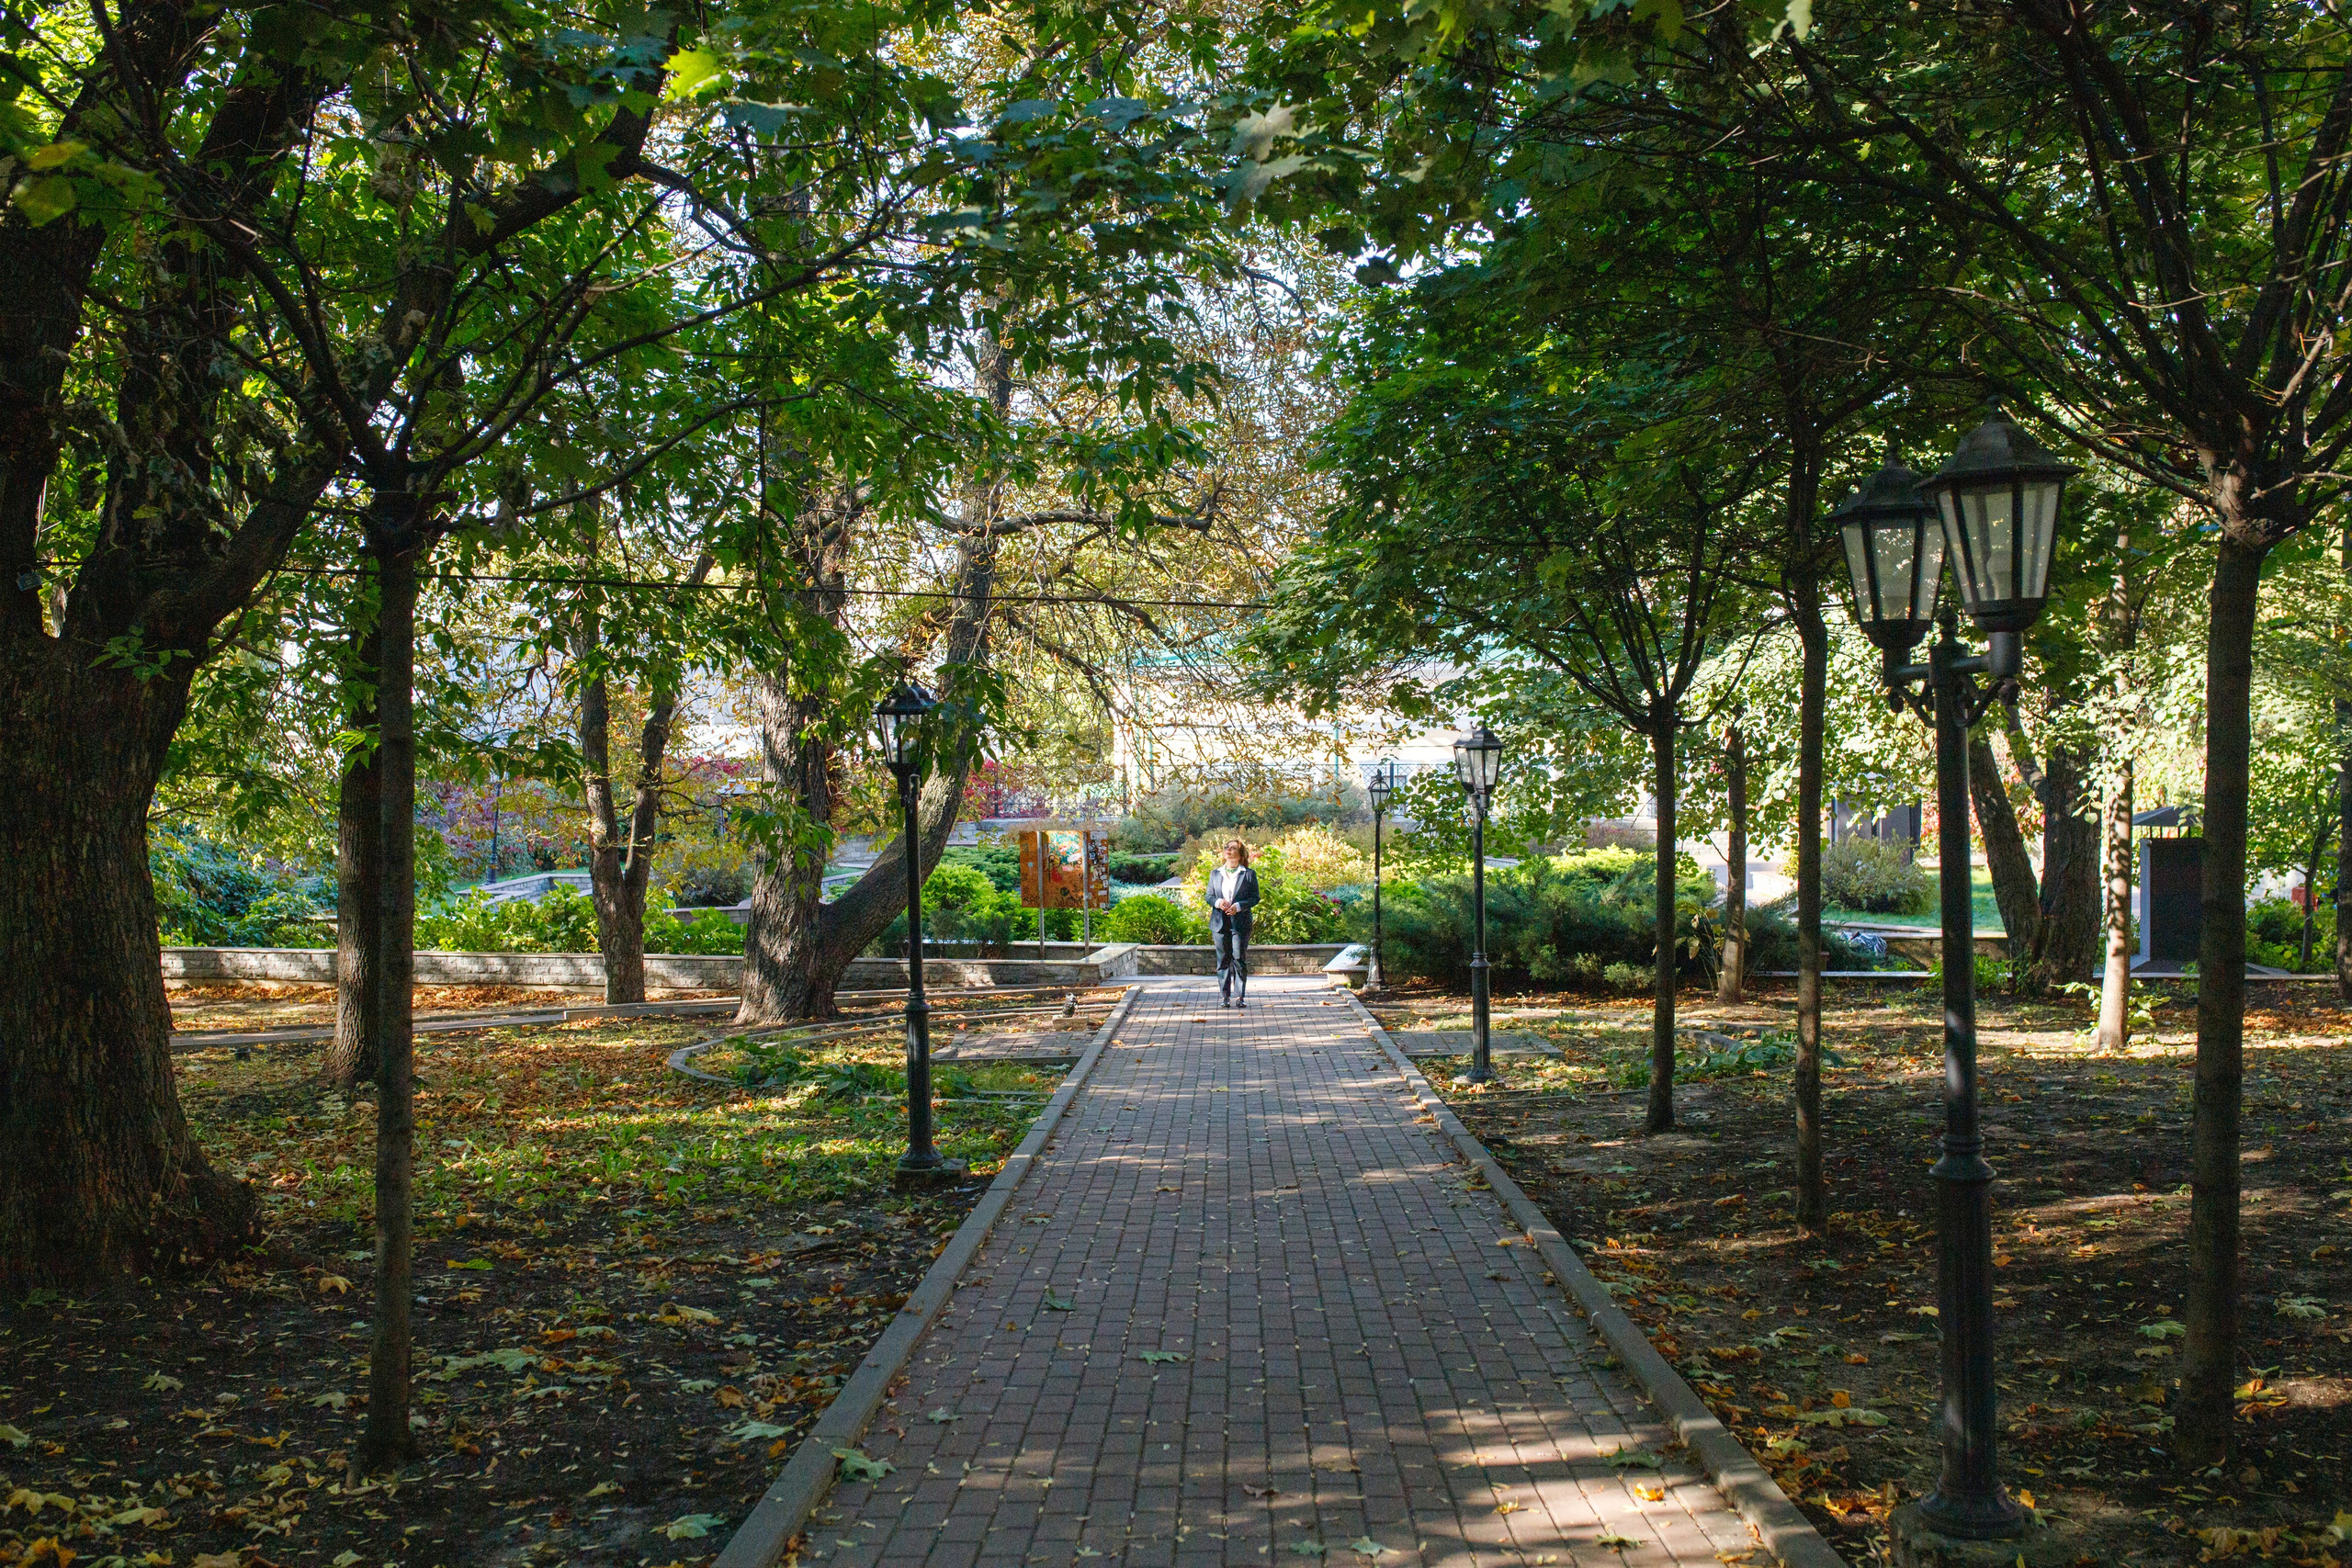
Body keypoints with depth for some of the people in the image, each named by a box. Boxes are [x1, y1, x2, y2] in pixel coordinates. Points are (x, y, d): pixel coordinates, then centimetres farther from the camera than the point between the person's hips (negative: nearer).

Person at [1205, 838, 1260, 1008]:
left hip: (1240, 923, -3)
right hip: (1220, 923, 3)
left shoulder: (1249, 874, 2)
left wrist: (1238, 906, -15)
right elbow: (1209, 896, 13)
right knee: (1223, 960, 3)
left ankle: (1240, 996, 5)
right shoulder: (1215, 874, 13)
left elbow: (1255, 898, 0)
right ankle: (1225, 996, 9)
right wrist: (1218, 902, -10)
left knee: (1239, 959, -2)